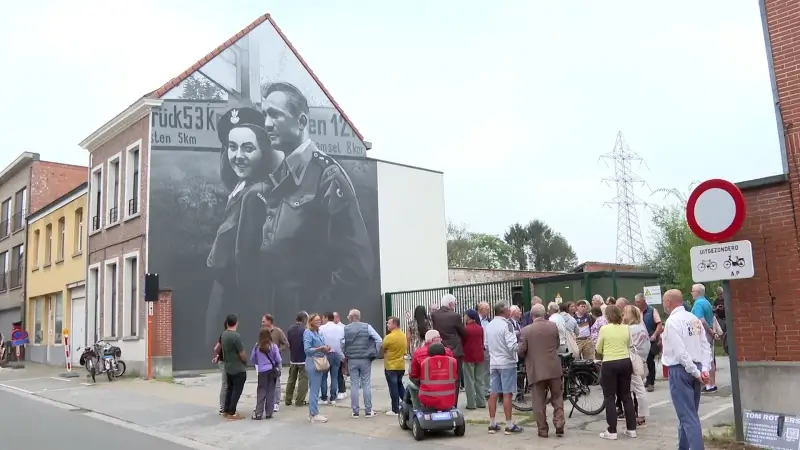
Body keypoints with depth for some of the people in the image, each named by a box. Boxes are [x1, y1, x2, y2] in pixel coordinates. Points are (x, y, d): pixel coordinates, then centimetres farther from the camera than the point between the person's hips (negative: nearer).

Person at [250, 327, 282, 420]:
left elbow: (252, 360, 5)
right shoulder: (273, 345, -7)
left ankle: (258, 413, 2)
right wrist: (276, 365, 17)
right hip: (272, 370, 0)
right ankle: (268, 413, 10)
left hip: (262, 371, 0)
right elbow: (278, 360, -5)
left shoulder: (257, 346, -4)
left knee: (261, 392, 6)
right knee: (270, 392, 7)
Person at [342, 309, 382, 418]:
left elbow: (341, 343, -10)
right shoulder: (367, 327, -3)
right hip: (365, 359, 0)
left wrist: (345, 355, 3)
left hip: (351, 360, 0)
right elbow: (379, 340, -7)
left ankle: (355, 411, 9)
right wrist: (374, 353, 5)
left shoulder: (345, 328, -3)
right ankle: (368, 411, 9)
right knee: (366, 385, 6)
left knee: (354, 385, 6)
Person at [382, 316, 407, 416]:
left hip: (391, 366, -7)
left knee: (393, 388, 1)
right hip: (401, 365, 7)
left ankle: (395, 410, 5)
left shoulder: (389, 337, -20)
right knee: (399, 385, 21)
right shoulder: (403, 336, 4)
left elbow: (382, 348, -7)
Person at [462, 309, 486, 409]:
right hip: (479, 356, 5)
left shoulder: (465, 329, -13)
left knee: (469, 381, 1)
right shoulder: (480, 328, 2)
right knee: (479, 380, 12)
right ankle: (481, 402, 15)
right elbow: (482, 342, 11)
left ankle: (471, 403, 2)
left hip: (469, 356, -5)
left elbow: (462, 341, -4)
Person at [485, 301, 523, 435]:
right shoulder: (506, 325, -15)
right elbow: (512, 345, -21)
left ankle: (492, 424, 15)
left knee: (494, 393, 10)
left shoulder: (489, 325, 8)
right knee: (507, 394, -2)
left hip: (493, 363, 7)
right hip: (507, 363, -7)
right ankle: (510, 425, 3)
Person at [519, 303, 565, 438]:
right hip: (553, 368, 2)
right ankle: (559, 424, 7)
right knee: (557, 397, 16)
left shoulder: (526, 330, -9)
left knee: (539, 401, 6)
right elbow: (558, 344, 11)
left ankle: (543, 429, 10)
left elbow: (521, 351, -7)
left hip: (536, 370, -2)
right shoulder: (553, 326, -2)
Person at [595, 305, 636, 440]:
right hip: (625, 362, 5)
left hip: (609, 364, -5)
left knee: (609, 398, 3)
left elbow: (598, 349, -1)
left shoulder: (604, 328, -10)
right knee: (626, 396, 15)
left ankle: (612, 431, 4)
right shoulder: (626, 328, 1)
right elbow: (628, 345, 13)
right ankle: (631, 429, 19)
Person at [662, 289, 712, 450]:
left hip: (680, 370, -8)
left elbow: (680, 351, -19)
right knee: (689, 413, 18)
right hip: (695, 368, 8)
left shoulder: (672, 321, -14)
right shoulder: (694, 319, 9)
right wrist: (704, 368, 0)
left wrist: (695, 372, -13)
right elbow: (706, 346, 6)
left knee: (687, 415, -4)